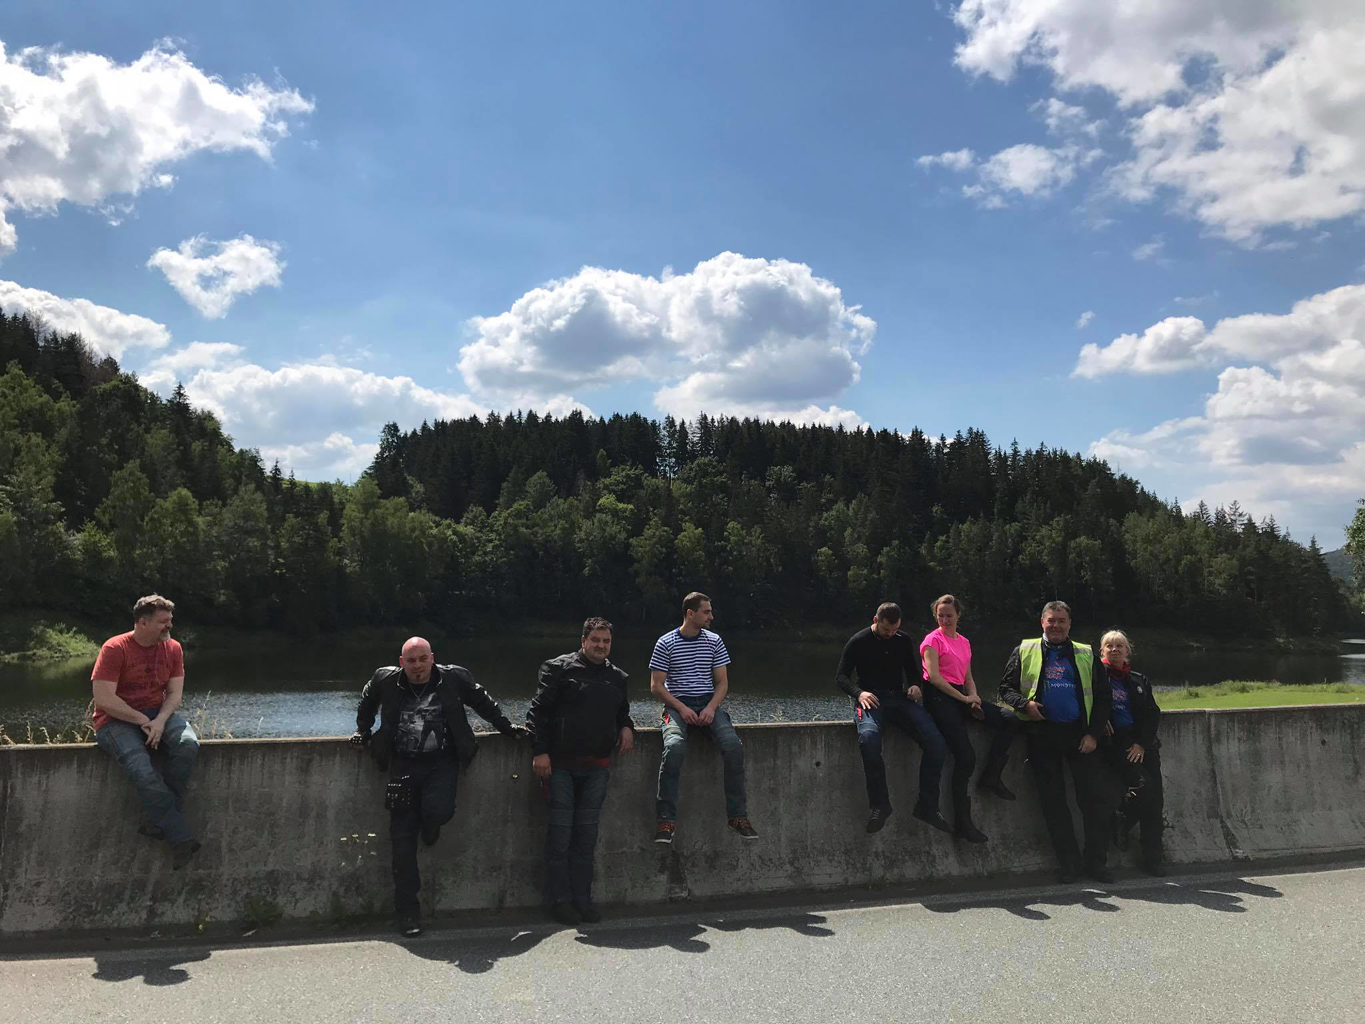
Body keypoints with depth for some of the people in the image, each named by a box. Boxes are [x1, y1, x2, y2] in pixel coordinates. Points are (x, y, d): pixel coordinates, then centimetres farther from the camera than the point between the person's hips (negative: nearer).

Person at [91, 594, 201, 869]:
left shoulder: (173, 648, 4)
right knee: (142, 770, -30)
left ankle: (157, 818, -18)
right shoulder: (115, 648, -11)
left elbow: (174, 693, 1)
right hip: (117, 721, -4)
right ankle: (181, 838, -27)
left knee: (189, 745, -28)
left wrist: (160, 721, -18)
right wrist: (143, 721, -16)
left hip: (158, 713, 4)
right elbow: (104, 699, -16)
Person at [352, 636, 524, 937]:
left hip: (442, 762, -2)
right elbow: (366, 703, 26)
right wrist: (364, 734, 28)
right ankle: (407, 910, 13)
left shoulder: (454, 677, 0)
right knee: (402, 839, 0)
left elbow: (483, 702, 15)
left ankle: (429, 828, 13)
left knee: (438, 810, -28)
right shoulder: (385, 680, 4)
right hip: (403, 765, 2)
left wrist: (506, 727, 20)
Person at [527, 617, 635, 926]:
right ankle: (560, 900, 11)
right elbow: (538, 711, -7)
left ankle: (582, 898, 18)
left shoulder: (617, 677, 15)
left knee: (587, 833, 8)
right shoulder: (559, 668, -3)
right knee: (561, 829, 0)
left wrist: (626, 727, 6)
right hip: (561, 764, -5)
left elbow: (622, 711, 29)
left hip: (597, 765, 5)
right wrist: (539, 752, -14)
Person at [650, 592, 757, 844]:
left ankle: (738, 815, -11)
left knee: (733, 746, -24)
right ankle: (667, 820, -24)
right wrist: (682, 708, -13)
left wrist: (711, 708, -8)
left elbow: (722, 682, 11)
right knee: (674, 747, -33)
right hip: (677, 705, -3)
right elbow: (656, 685, -1)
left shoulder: (714, 641, 10)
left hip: (709, 703, 3)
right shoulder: (665, 643, 0)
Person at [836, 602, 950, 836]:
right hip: (871, 699, -4)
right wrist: (859, 692, -18)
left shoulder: (904, 641, 13)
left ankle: (927, 807, -8)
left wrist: (914, 685, 1)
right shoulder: (859, 641, 1)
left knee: (936, 742, -23)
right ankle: (880, 805, -23)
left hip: (900, 698, 4)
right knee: (868, 737, -39)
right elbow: (841, 676, 2)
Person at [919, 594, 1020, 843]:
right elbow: (934, 676, -11)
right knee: (966, 757, -16)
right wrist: (964, 698, -12)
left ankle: (991, 777, 0)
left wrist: (974, 698, 1)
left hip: (960, 696, 7)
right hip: (939, 697, -7)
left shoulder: (964, 642, 20)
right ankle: (962, 823, -7)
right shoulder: (933, 640, -1)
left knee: (1010, 720, -12)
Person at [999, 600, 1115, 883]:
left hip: (1080, 734, 1)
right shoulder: (1025, 651, 10)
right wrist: (1024, 704, -11)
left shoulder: (1086, 655, 12)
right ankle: (1069, 862, 12)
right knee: (1053, 801, 2)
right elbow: (1006, 687, 9)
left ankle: (1095, 860, 11)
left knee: (1096, 796, -2)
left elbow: (1103, 696, 9)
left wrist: (1093, 733, -2)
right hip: (1042, 733, -1)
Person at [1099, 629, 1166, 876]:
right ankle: (1121, 825, 4)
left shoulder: (1139, 680, 15)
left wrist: (1142, 743, -3)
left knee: (1154, 799, -3)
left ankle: (1154, 857, 7)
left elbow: (1153, 714, 10)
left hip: (1143, 743, 4)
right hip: (1114, 742, -4)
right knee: (1143, 785, -22)